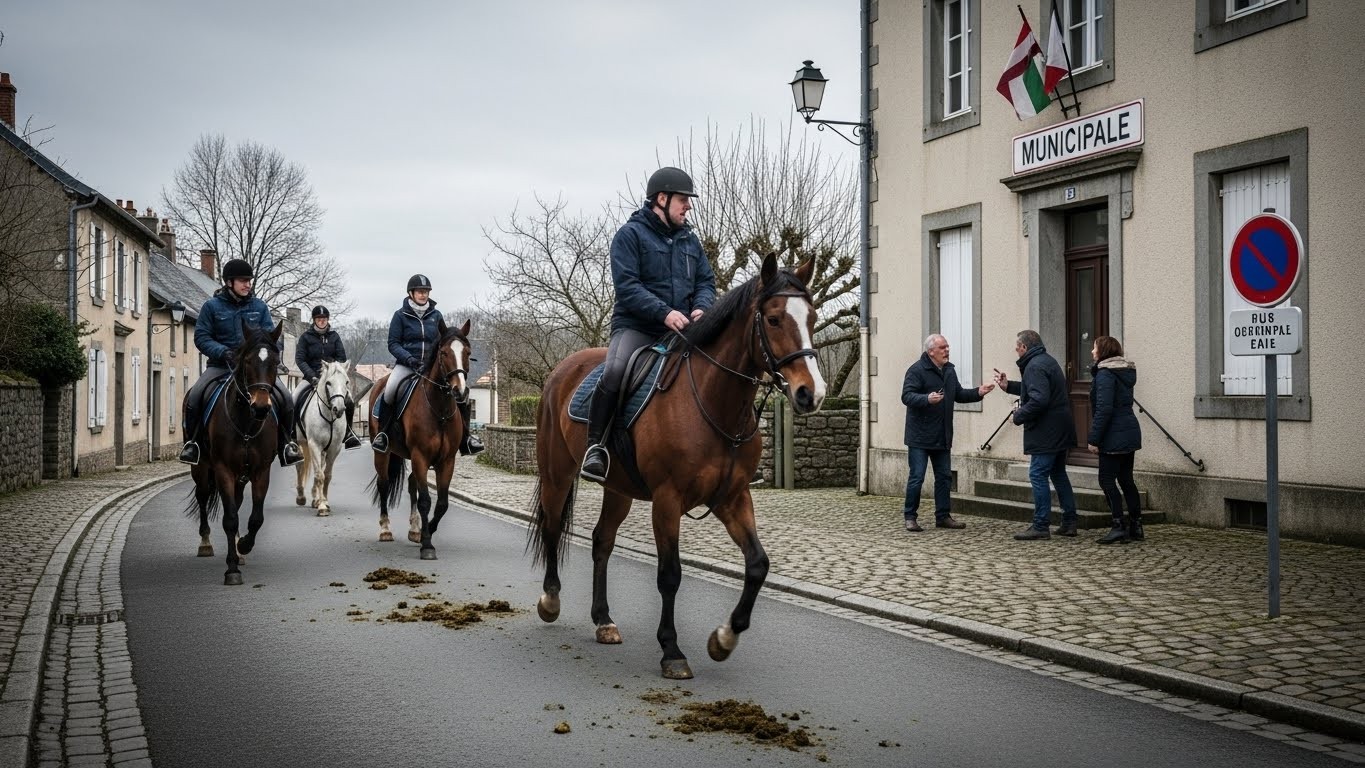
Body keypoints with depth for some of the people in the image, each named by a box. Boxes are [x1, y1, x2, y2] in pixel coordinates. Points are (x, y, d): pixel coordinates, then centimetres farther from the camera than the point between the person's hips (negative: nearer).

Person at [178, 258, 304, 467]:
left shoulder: (259, 306, 8)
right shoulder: (212, 306, 2)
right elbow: (201, 337, -1)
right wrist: (223, 352, -18)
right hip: (221, 365, -1)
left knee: (285, 399, -17)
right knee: (194, 397, -24)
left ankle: (287, 442, 2)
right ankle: (191, 441, -5)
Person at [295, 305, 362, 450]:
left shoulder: (334, 336, 8)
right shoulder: (306, 337, 1)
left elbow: (341, 358, 5)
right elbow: (299, 359, -6)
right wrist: (312, 376, -18)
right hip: (312, 377, -1)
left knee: (349, 402, -17)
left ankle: (348, 433, 1)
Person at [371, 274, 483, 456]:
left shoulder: (436, 315, 11)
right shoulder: (401, 315, 1)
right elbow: (393, 344, -2)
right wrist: (409, 358, -18)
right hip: (406, 363, -3)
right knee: (390, 390, -33)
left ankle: (465, 438, 0)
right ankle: (382, 433, -17)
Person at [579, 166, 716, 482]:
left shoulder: (689, 240, 18)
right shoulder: (630, 234, -2)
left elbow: (706, 281, 17)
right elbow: (627, 286, -12)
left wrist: (701, 308, -7)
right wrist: (664, 312, -23)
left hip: (681, 330, 6)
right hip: (635, 326, -6)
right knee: (615, 372, -32)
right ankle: (595, 446, -22)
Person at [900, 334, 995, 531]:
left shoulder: (949, 370, 13)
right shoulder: (917, 370, -13)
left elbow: (958, 394, 23)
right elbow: (906, 396, -21)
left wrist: (978, 393, 7)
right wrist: (927, 399, -37)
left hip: (942, 437, 8)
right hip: (920, 436, -8)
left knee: (944, 477, 11)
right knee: (917, 477, -4)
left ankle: (943, 516, 21)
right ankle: (910, 517, 5)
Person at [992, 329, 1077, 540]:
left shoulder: (1035, 366, -17)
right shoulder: (1048, 361, 16)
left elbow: (1039, 400, -28)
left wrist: (1019, 415, -15)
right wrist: (1008, 386, 29)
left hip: (1046, 434, -10)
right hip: (1059, 432, 11)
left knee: (1038, 476, -6)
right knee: (1059, 475, 17)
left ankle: (1040, 526, -5)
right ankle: (1069, 522, 21)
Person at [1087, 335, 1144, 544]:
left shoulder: (1105, 374, -14)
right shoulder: (1125, 372, 14)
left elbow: (1104, 409, -21)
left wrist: (1094, 439, -17)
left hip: (1114, 436, -9)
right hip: (1130, 432, 9)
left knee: (1107, 480, -4)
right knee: (1126, 479, 14)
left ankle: (1119, 526, -7)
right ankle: (1136, 526, 17)